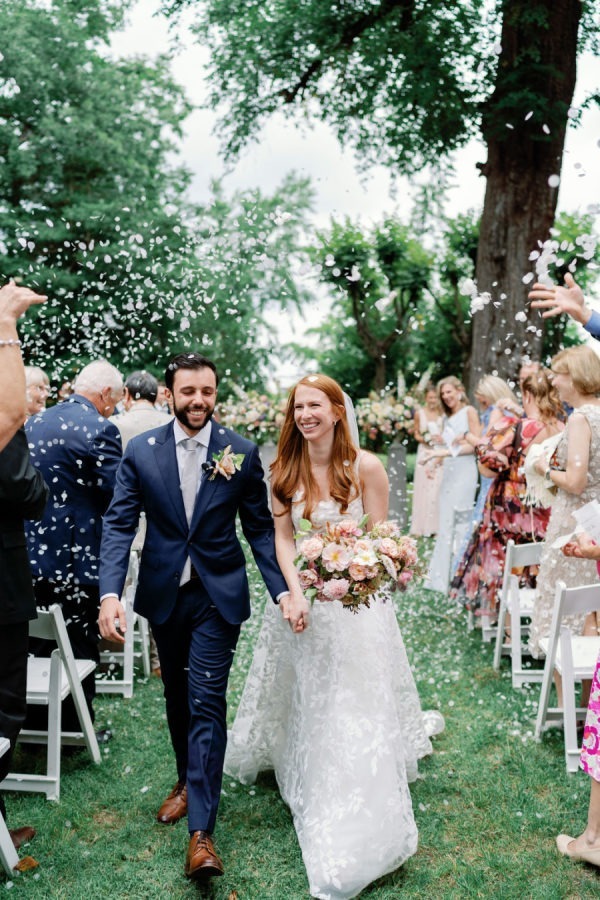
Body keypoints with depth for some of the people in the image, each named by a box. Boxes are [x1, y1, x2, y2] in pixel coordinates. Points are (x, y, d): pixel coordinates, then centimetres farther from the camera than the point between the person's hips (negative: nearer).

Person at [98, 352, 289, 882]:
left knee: (206, 702, -6)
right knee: (177, 695, 19)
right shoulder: (141, 451, -4)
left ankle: (201, 830, 1)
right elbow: (120, 524, -6)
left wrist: (281, 589, -11)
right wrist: (110, 592, -19)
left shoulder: (241, 452, -6)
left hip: (218, 596, -2)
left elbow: (260, 526, -2)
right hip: (164, 594, 3)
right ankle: (188, 780, 42)